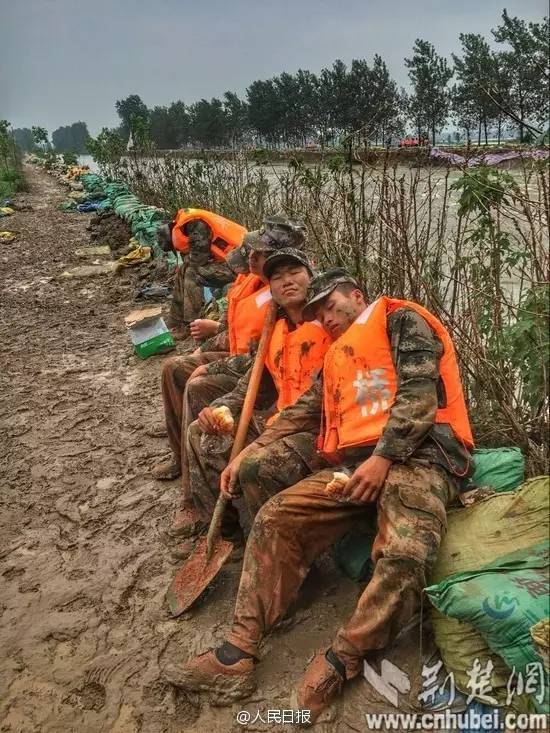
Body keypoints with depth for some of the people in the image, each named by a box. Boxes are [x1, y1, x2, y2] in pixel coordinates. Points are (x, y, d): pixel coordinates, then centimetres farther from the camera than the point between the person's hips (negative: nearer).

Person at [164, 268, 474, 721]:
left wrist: (383, 458, -18)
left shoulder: (401, 320, 7)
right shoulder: (338, 357, 29)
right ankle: (240, 653, -12)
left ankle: (340, 662, -16)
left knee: (404, 556, -34)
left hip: (417, 456, -7)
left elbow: (419, 392, -8)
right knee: (277, 518, -11)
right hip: (354, 463, 7)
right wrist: (249, 453, 14)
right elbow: (303, 413, 24)